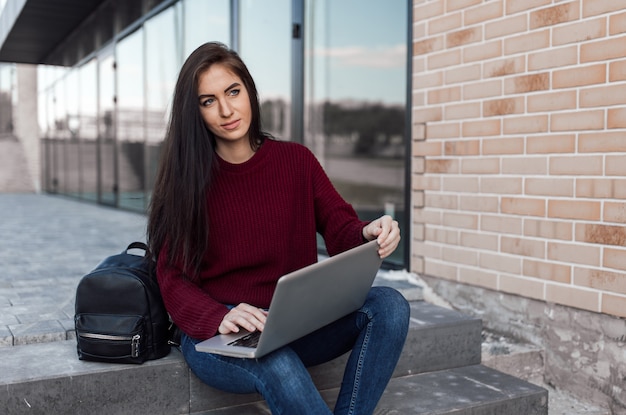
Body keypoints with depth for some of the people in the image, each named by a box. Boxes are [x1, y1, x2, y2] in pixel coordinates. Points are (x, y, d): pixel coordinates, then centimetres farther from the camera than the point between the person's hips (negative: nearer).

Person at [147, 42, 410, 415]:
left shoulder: (297, 160, 6)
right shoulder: (184, 181, 0)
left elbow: (341, 229, -1)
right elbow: (173, 279, -6)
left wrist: (369, 234, -26)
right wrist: (220, 318, -27)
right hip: (214, 335, -3)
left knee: (389, 305, -23)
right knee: (275, 364, -37)